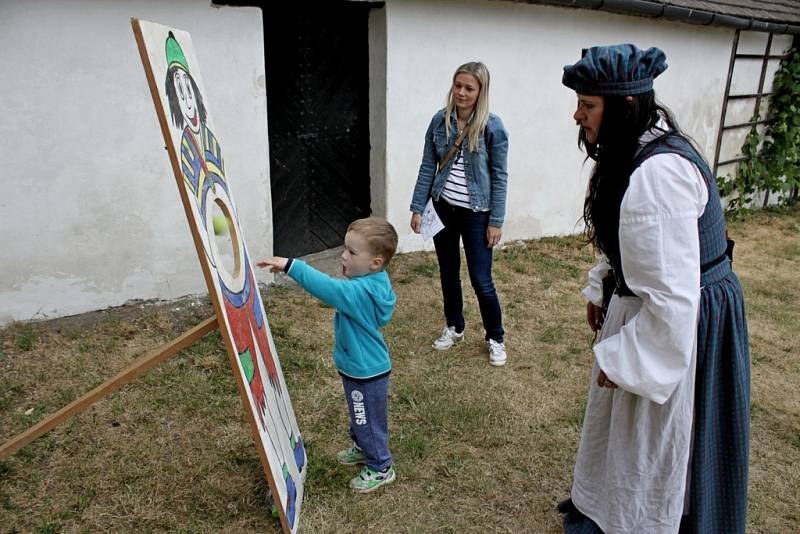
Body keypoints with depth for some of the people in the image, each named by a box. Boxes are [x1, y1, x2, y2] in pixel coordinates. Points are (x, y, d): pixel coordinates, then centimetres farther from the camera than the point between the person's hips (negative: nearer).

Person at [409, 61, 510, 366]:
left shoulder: (492, 126, -12)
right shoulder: (440, 120, -2)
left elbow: (499, 176, -9)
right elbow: (428, 167, 2)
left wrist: (496, 221, -10)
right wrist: (417, 208, 0)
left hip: (476, 214, -4)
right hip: (443, 208, 4)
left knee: (481, 281, 1)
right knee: (448, 273, 16)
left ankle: (495, 338, 23)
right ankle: (454, 328, 37)